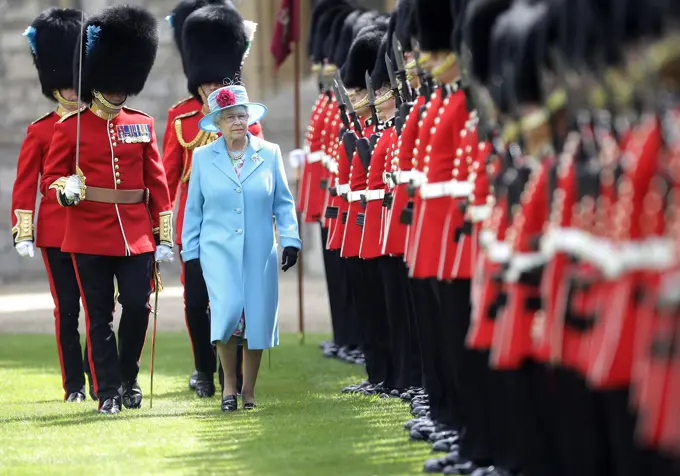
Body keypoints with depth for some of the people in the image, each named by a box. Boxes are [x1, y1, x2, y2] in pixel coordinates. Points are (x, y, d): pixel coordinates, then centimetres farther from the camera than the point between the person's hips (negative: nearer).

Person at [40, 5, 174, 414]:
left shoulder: (142, 125, 8)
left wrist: (165, 236, 6)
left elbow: (158, 182, 9)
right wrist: (65, 190, -23)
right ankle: (108, 390, 9)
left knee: (138, 308, 0)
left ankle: (128, 377, 22)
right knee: (100, 316, 2)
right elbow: (50, 178, 1)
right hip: (89, 237, -2)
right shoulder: (71, 127, 0)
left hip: (136, 236, 2)